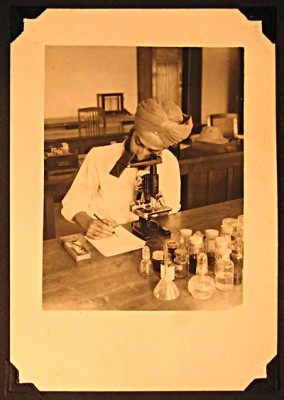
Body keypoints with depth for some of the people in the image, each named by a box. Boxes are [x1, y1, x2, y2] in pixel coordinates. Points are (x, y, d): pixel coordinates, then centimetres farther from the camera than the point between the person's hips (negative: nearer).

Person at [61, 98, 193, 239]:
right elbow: (73, 203, -4)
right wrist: (87, 222, -22)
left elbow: (171, 212, 4)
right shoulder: (98, 157, -11)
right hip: (105, 240, 0)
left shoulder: (169, 163, -6)